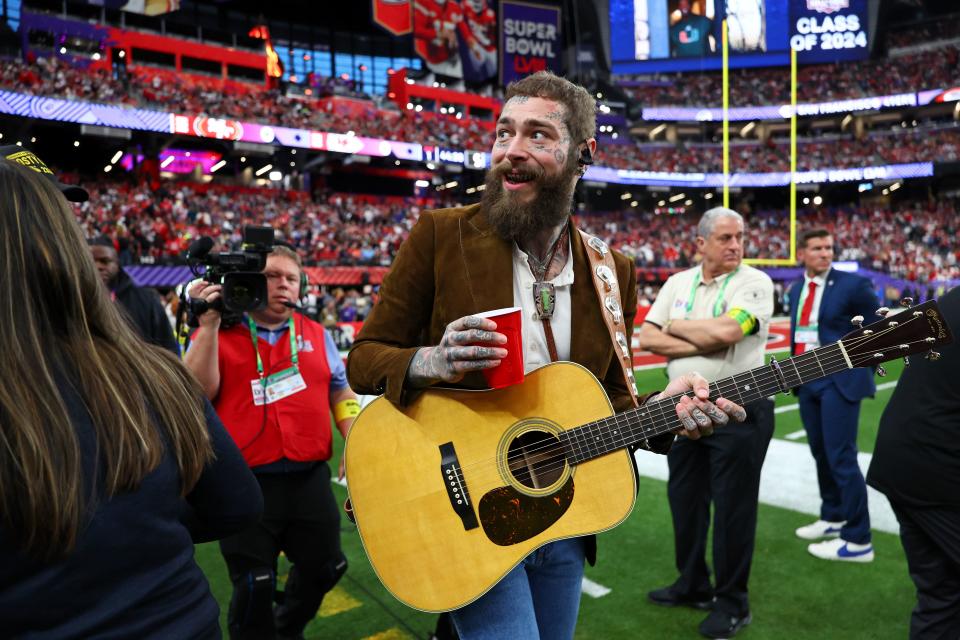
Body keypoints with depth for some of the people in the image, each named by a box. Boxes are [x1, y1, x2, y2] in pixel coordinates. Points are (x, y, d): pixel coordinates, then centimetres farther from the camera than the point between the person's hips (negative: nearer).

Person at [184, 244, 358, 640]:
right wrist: (209, 325, -20)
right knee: (253, 588, 9)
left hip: (309, 477, 4)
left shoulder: (316, 335, 9)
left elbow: (341, 395, 14)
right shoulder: (216, 334, -1)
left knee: (323, 567, 20)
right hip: (247, 483, -4)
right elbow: (197, 393, -15)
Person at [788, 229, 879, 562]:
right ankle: (833, 518, 34)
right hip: (807, 379, 7)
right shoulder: (795, 289, 9)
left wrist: (858, 360, -4)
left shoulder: (852, 284, -10)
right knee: (821, 454, 17)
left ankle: (857, 540, 4)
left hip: (840, 379, -7)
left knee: (841, 457, -6)